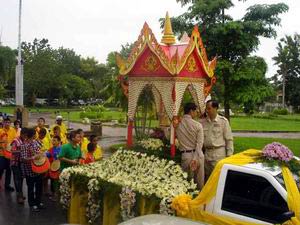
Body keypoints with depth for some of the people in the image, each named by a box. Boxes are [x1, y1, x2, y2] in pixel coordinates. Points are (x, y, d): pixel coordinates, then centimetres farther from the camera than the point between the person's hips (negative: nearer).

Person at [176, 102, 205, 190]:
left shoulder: (177, 124, 0)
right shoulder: (197, 125, -5)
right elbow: (199, 144, -9)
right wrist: (195, 159, -11)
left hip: (185, 155, 1)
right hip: (197, 154, -1)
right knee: (199, 181, 11)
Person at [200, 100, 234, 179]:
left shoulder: (223, 121, -3)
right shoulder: (203, 122, 5)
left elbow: (229, 139, -1)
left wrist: (229, 154, -3)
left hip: (219, 153, -4)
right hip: (207, 153, 4)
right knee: (208, 177, 12)